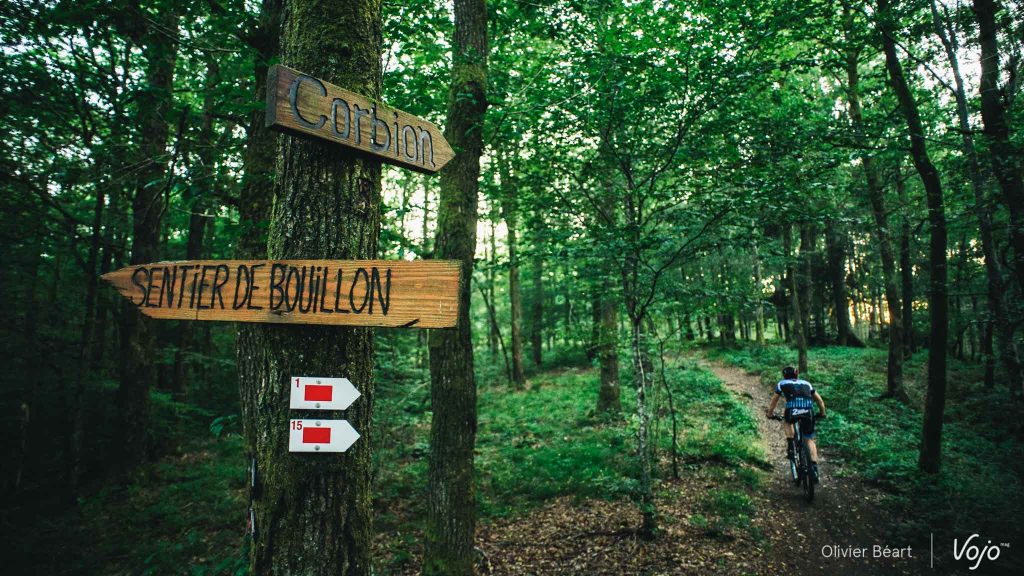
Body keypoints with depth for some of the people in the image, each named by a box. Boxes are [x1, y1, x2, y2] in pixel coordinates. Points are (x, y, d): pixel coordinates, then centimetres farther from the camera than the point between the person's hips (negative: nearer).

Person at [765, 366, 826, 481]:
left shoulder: (782, 383, 25)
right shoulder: (806, 383, 31)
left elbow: (773, 402, 31)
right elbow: (820, 400, 31)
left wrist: (769, 414, 45)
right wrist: (822, 413, 46)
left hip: (792, 411, -2)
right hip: (808, 412, 2)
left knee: (786, 422, 33)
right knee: (809, 440, 18)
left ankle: (790, 447, 17)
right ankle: (814, 468, 4)